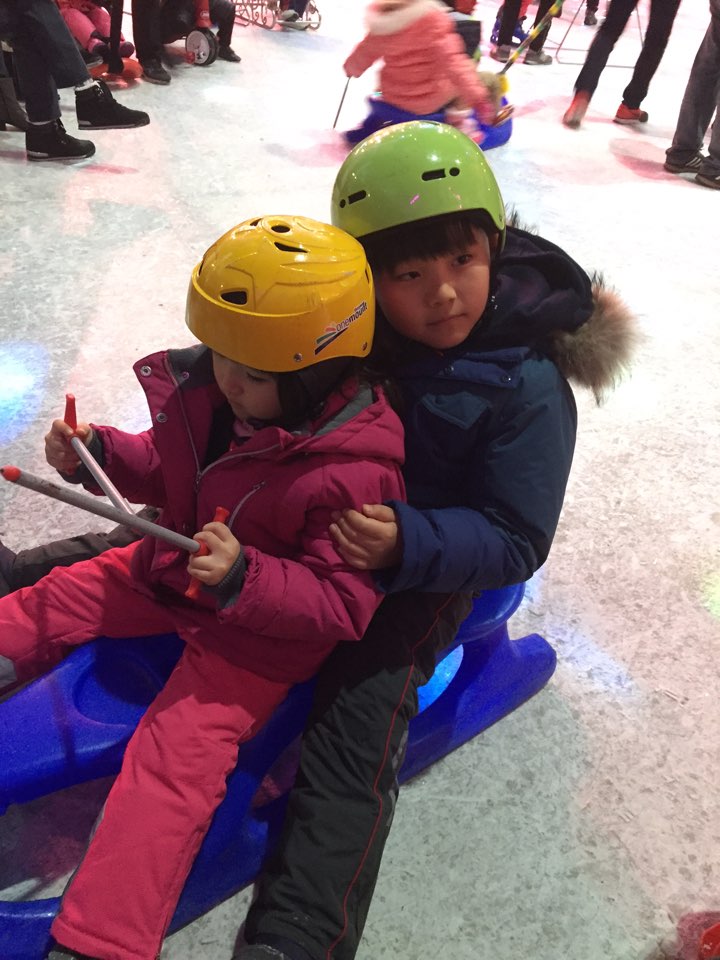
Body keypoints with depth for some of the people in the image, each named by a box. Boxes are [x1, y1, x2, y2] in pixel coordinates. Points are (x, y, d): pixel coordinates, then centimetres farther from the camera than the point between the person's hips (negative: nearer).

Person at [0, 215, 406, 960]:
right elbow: (172, 472, 10)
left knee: (174, 758, -17)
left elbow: (344, 604, -24)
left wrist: (242, 579, -38)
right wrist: (101, 453, -7)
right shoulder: (209, 391, -9)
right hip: (173, 569, 8)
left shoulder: (353, 472, -29)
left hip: (264, 633, -7)